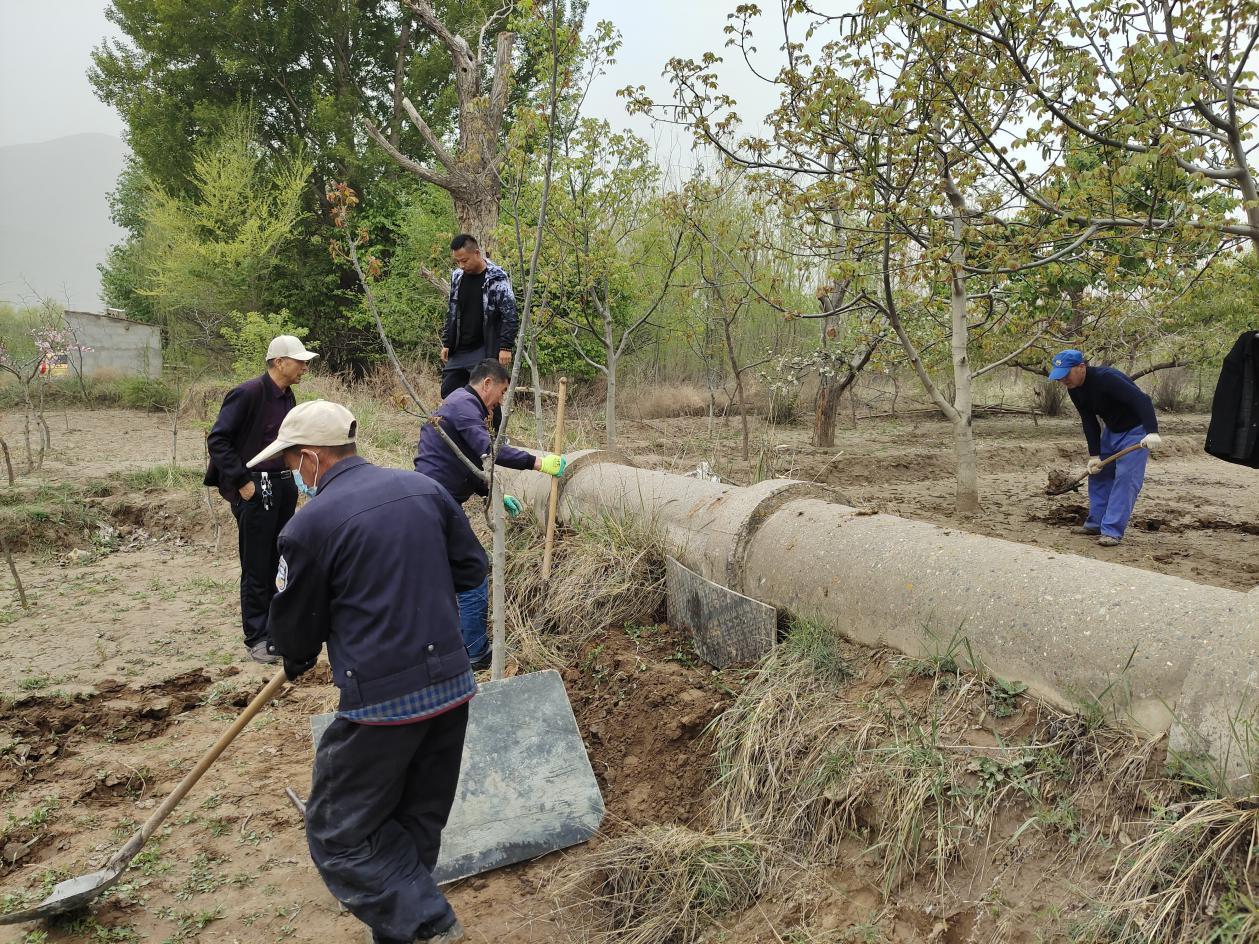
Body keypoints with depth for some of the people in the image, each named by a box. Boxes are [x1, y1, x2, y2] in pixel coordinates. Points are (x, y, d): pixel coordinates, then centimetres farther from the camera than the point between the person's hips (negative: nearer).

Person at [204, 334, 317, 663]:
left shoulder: (287, 396, 8)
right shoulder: (248, 393, -15)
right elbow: (217, 440, -16)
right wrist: (242, 482, -17)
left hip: (284, 486, 7)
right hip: (255, 491, -7)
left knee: (281, 563, 15)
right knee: (256, 569, 2)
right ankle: (257, 638, 14)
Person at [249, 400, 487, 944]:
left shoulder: (309, 524, -11)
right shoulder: (425, 489, 4)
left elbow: (293, 624, 1)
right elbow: (473, 568, 10)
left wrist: (297, 663, 22)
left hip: (381, 701, -6)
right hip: (453, 687, 7)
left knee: (339, 835, 10)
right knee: (418, 827, 20)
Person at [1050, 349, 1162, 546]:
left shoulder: (1105, 378, -32)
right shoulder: (1074, 390, -6)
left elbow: (1141, 399, -40)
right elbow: (1089, 422, -1)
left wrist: (1152, 432, -51)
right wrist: (1094, 455, -6)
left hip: (1136, 430, -9)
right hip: (1112, 430, 9)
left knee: (1125, 478, -14)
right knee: (1097, 473, 11)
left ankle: (1112, 531, -14)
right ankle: (1096, 523, 21)